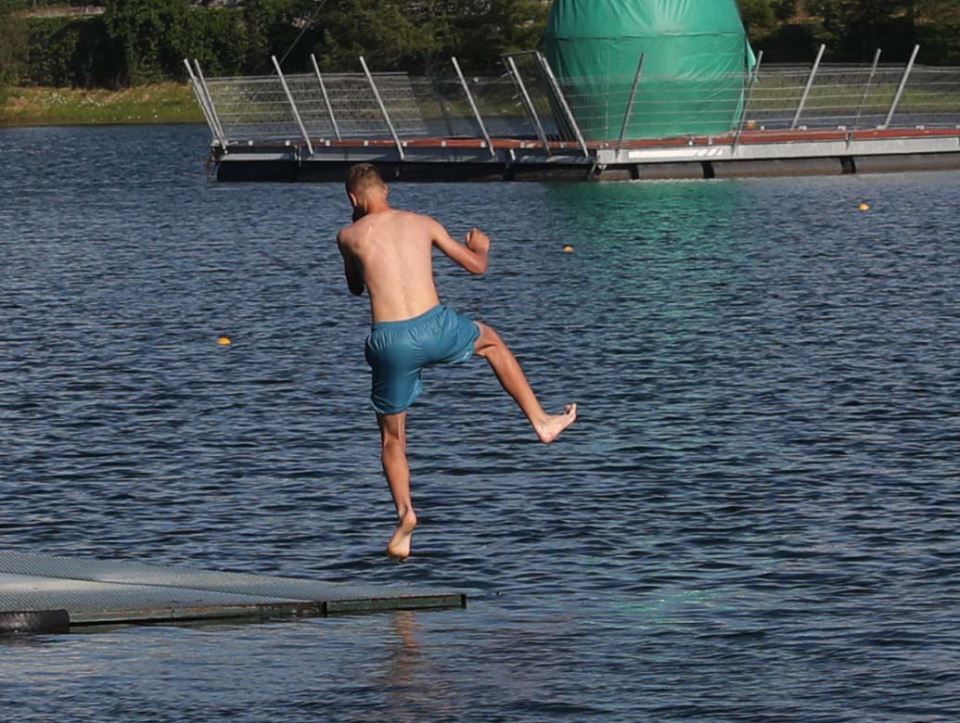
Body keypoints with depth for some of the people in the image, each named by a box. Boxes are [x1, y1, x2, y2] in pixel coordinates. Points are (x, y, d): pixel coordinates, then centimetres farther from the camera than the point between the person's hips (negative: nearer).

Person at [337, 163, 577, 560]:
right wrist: (481, 246, 43)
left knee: (392, 438, 17)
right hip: (434, 328, 1)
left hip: (390, 341, -1)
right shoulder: (423, 224, 10)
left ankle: (404, 512, -4)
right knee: (489, 340, 34)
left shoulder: (349, 236, 7)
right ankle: (541, 421, 32)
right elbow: (477, 266, 20)